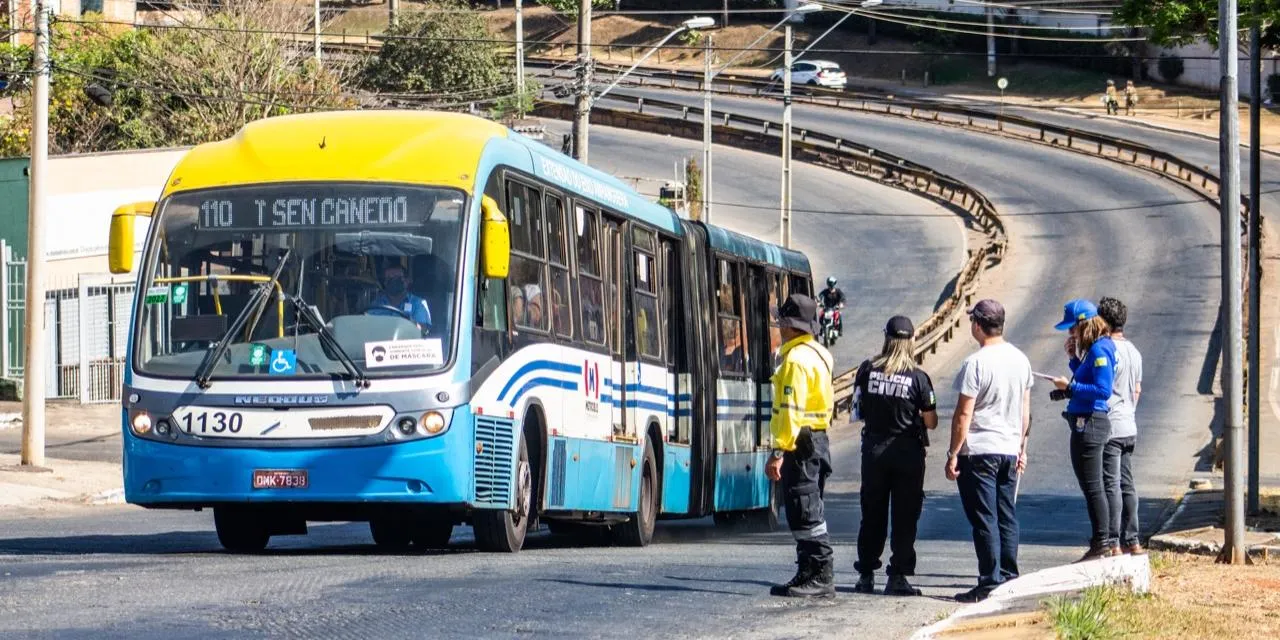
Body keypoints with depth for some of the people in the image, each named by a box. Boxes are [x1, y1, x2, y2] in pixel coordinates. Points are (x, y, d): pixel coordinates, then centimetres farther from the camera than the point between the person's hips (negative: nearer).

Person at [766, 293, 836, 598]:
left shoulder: (796, 359, -15)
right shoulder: (819, 354, 16)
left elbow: (791, 409, -22)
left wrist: (779, 451, -23)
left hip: (800, 444, -10)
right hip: (818, 439, 10)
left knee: (805, 515, -9)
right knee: (808, 514, 14)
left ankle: (820, 577, -10)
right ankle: (809, 575, 18)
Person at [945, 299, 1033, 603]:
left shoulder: (976, 363, -16)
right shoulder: (1020, 360, 7)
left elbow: (964, 414, -15)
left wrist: (953, 454, -10)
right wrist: (1021, 448, 22)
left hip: (978, 452, -7)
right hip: (1010, 450, 7)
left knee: (984, 520, -4)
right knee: (1007, 518, 13)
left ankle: (990, 583, -5)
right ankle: (1009, 578, 16)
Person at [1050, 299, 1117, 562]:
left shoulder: (1099, 350, -16)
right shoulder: (1091, 349, 14)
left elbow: (1103, 390, -23)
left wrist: (1070, 386, -20)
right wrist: (1074, 358, 11)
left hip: (1089, 423, -11)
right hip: (1086, 423, 11)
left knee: (1092, 487, -5)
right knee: (1094, 487, 15)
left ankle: (1101, 544, -2)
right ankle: (1104, 542, 21)